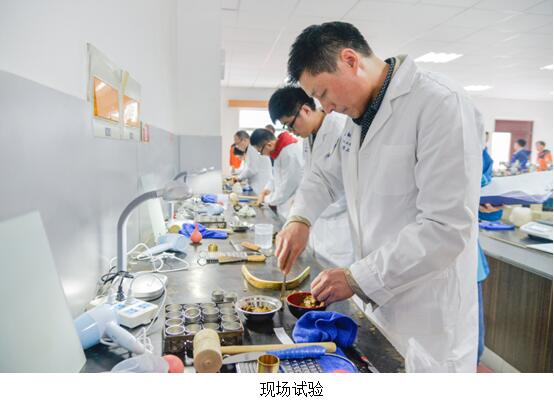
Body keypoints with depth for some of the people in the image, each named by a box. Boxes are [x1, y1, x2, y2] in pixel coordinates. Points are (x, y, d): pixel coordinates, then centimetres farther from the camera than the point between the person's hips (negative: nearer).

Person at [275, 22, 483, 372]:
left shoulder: (442, 105, -20)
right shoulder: (361, 116, 7)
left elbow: (447, 227, -24)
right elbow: (328, 175, 17)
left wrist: (357, 279, -20)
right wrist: (300, 219, -2)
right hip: (375, 302, 8)